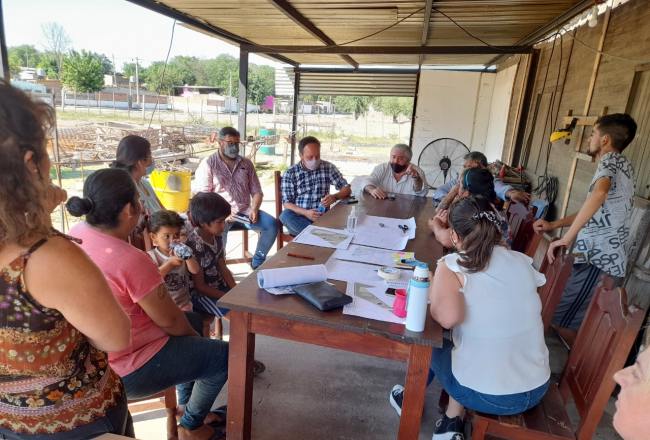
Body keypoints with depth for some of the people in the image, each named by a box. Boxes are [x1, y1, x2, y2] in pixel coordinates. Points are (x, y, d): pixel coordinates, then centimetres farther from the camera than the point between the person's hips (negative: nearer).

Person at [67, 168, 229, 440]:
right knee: (226, 356, 5)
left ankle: (186, 405, 41)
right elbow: (170, 321, -19)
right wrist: (195, 336, -3)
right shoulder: (132, 261, -33)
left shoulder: (76, 235, -7)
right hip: (128, 372, -9)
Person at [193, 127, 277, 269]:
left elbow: (257, 191, 14)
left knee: (272, 224, -19)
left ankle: (257, 262, 0)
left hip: (244, 210, 4)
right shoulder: (208, 164, 2)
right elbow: (201, 196, -5)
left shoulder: (246, 163, 15)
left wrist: (254, 209, -7)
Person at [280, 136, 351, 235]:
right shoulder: (290, 174, 1)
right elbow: (286, 203, -3)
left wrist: (335, 196, -16)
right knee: (285, 215, -34)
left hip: (322, 215, 0)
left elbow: (347, 188, 7)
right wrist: (305, 212, -21)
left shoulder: (328, 167, 5)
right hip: (299, 216, 1)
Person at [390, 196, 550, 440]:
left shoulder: (452, 265, -16)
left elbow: (448, 318, -31)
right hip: (537, 389, 5)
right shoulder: (523, 262, -2)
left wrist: (433, 296, -8)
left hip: (485, 395, -4)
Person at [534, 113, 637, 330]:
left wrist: (566, 238, -34)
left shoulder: (611, 160, -9)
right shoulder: (621, 166, 23)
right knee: (572, 324, 13)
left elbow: (599, 192, -34)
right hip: (606, 260, 10)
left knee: (557, 323, -7)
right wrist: (553, 225, 20)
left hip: (598, 262, -10)